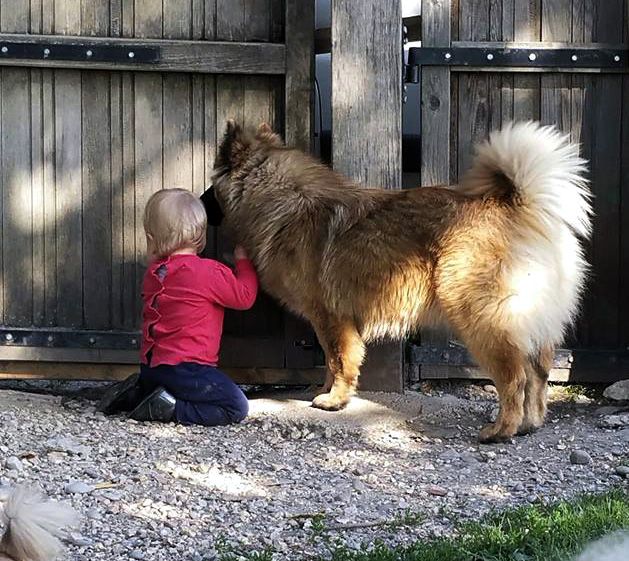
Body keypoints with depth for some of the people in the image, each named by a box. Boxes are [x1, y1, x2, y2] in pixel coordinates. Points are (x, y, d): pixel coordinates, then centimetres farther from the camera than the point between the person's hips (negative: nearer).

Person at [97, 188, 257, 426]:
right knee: (236, 408, -8)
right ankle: (169, 409, -14)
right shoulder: (209, 272, -13)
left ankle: (135, 394, 12)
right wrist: (243, 261, 10)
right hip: (185, 368, -8)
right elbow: (244, 297, -3)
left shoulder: (153, 273, 8)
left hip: (151, 366, 8)